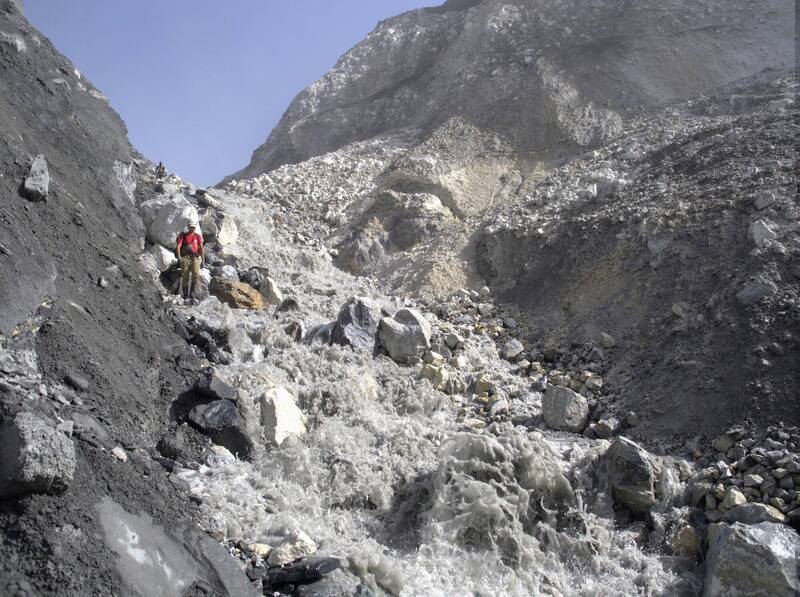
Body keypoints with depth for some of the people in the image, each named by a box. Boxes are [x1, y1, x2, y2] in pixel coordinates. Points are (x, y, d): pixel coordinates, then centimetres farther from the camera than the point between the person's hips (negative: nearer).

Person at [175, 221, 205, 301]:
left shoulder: (198, 236, 13)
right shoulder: (183, 235, 5)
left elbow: (201, 248, 15)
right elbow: (178, 246, -5)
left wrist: (203, 260, 10)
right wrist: (178, 256, -20)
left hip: (195, 258, 1)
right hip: (185, 258, -1)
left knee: (196, 275, -18)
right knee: (185, 277, -1)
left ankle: (192, 292, -10)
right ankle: (185, 295, 6)